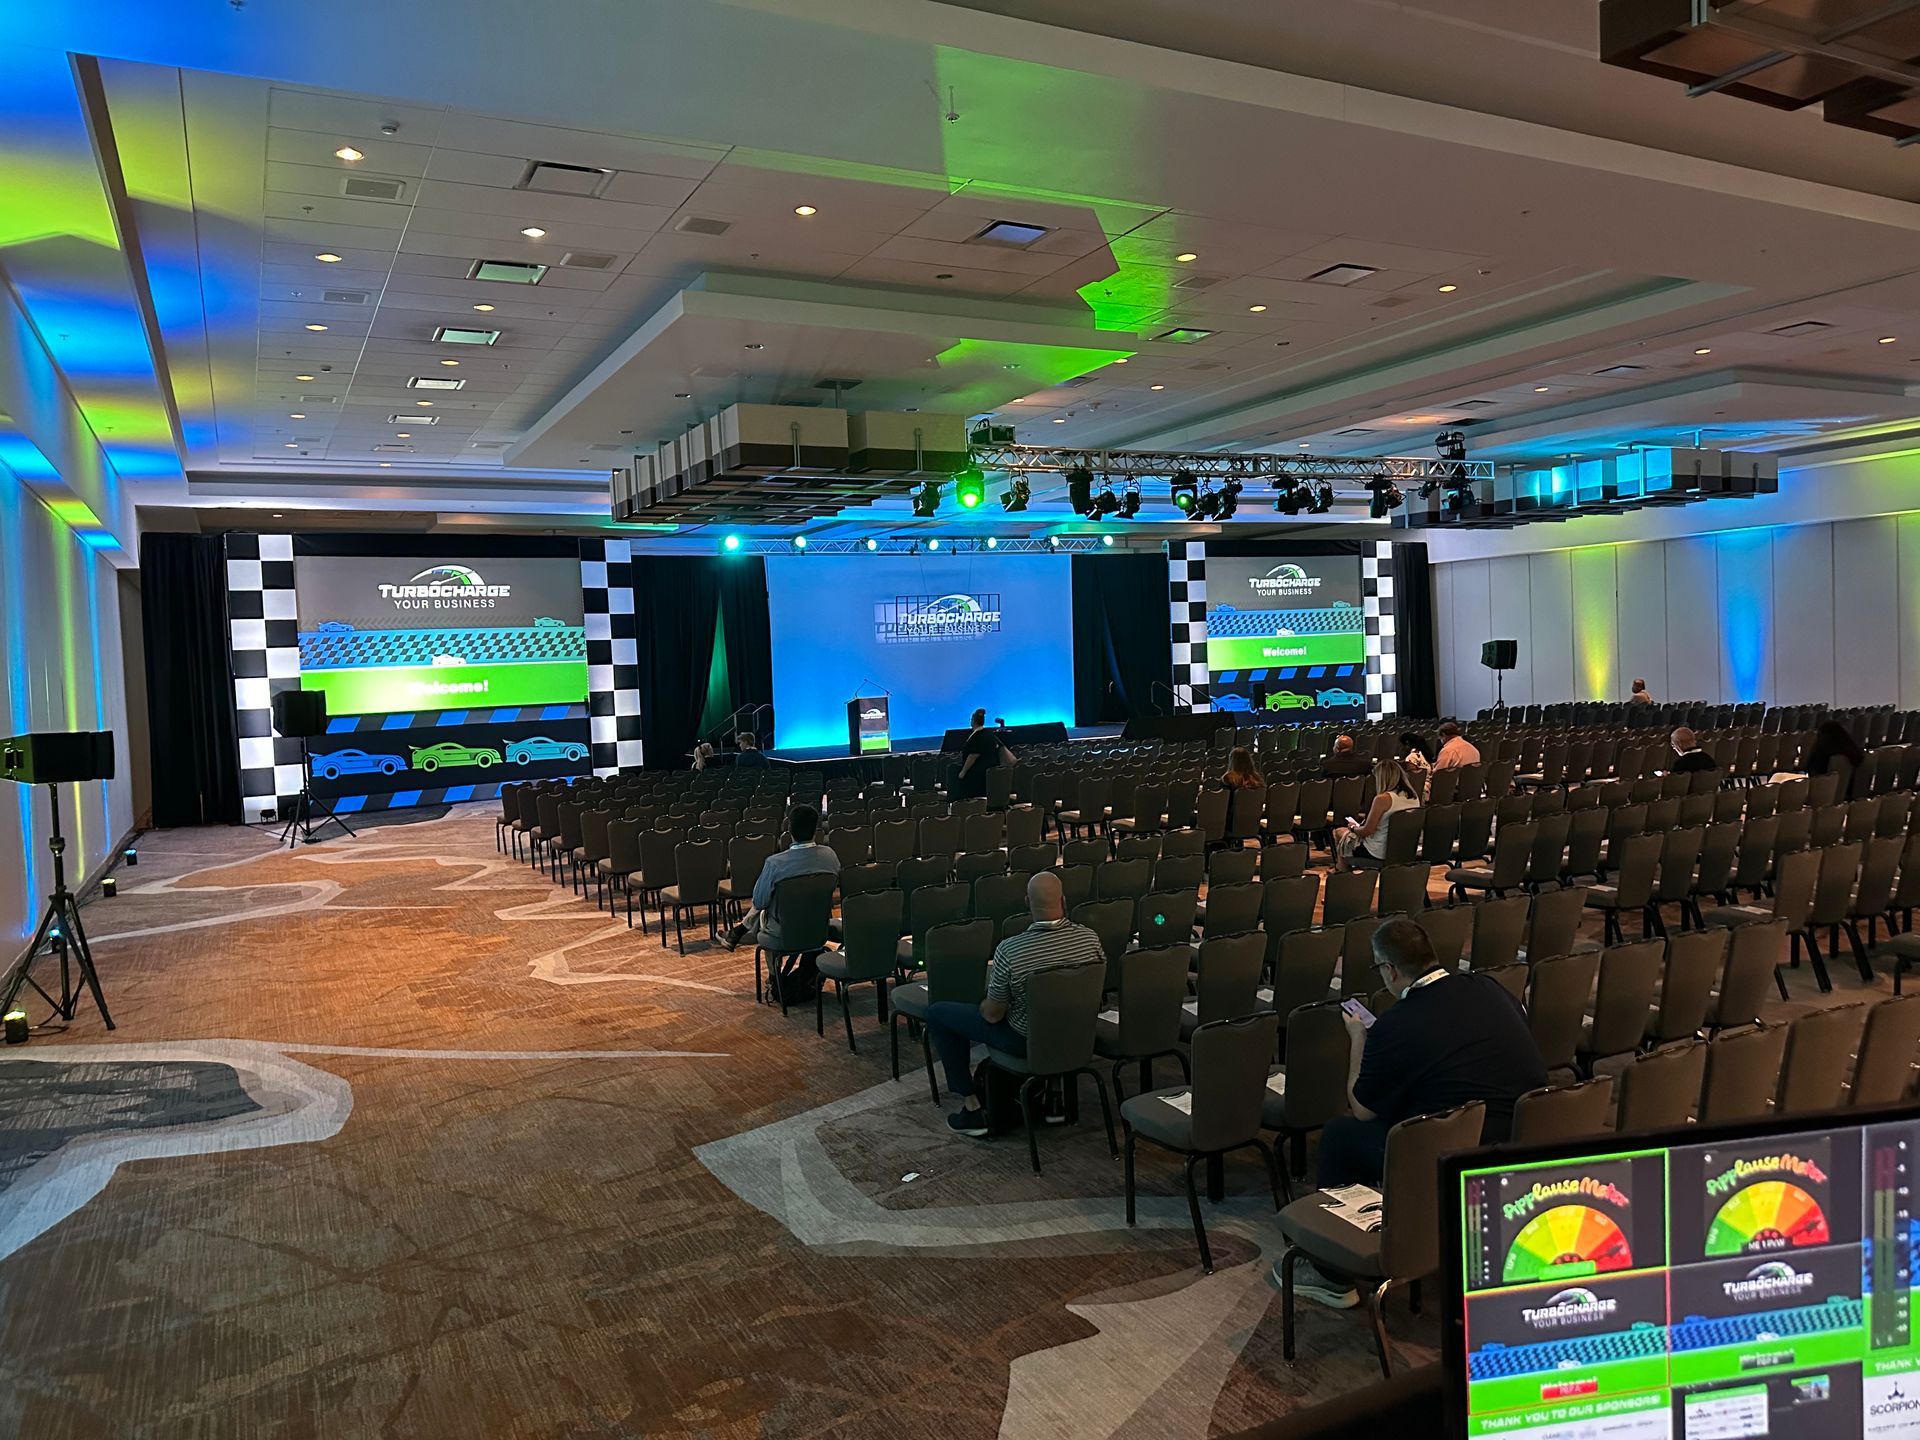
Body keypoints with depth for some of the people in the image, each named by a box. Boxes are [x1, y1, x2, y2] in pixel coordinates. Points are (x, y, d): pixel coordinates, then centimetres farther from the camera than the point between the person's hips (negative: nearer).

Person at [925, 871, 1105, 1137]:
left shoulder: (1010, 951, -29)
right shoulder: (1090, 938, -17)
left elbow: (992, 1015, -18)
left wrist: (986, 1002, 6)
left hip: (1027, 1041, -5)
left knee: (937, 1013, 10)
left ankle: (972, 1107, 12)